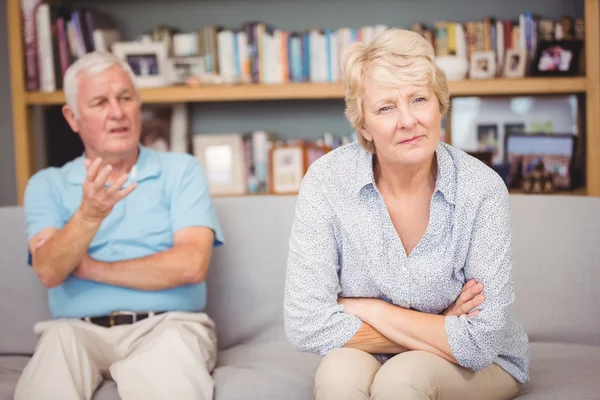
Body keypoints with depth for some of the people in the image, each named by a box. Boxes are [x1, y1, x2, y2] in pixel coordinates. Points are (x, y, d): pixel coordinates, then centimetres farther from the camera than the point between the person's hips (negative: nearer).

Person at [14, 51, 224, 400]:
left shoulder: (182, 171, 8)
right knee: (58, 341, -33)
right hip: (78, 329, 1)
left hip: (167, 325, 0)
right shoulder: (47, 185, 12)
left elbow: (191, 264, -7)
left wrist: (91, 268, -3)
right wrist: (89, 214, -24)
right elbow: (49, 272, -5)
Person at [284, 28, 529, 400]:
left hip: (479, 367, -1)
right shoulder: (328, 181, -17)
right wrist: (441, 332, -18)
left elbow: (479, 342, -19)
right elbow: (306, 325, -20)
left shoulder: (482, 188, -19)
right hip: (368, 358, 1)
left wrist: (369, 310, -18)